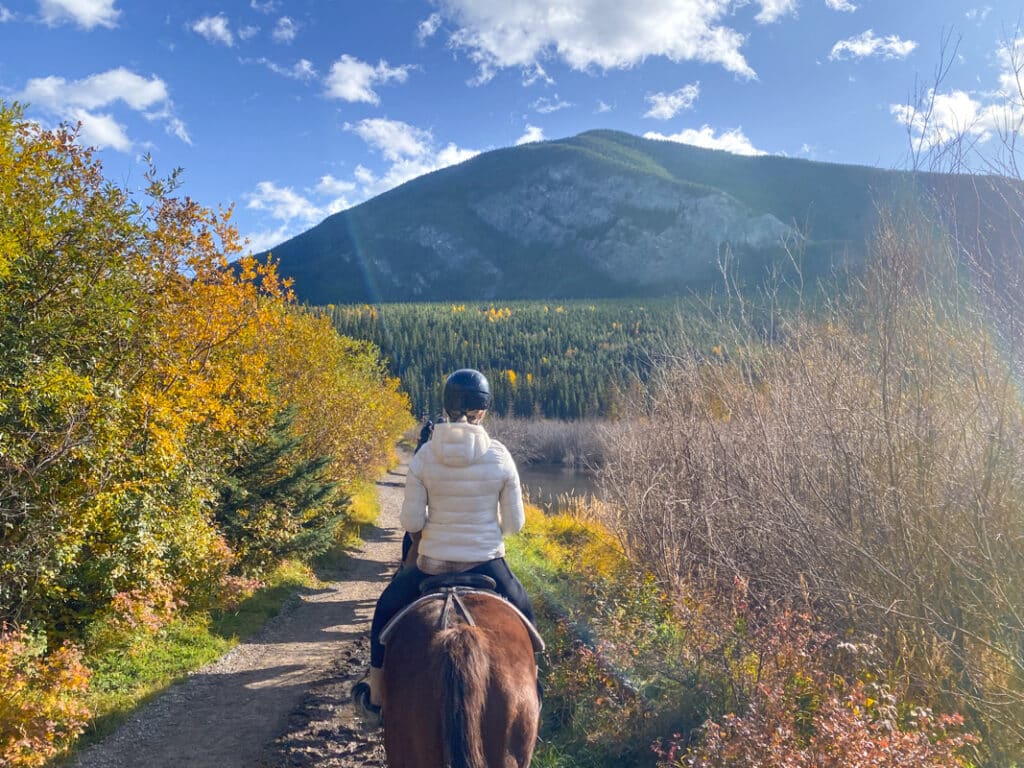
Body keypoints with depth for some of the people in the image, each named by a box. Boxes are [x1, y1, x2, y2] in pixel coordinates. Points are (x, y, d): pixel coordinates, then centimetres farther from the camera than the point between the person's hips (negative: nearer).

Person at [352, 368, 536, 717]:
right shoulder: (500, 456, -10)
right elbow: (514, 523, -6)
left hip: (432, 564, 0)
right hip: (488, 565, 0)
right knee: (523, 613, 33)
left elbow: (410, 522, -9)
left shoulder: (425, 456, -11)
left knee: (386, 608, 31)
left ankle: (376, 692, 40)